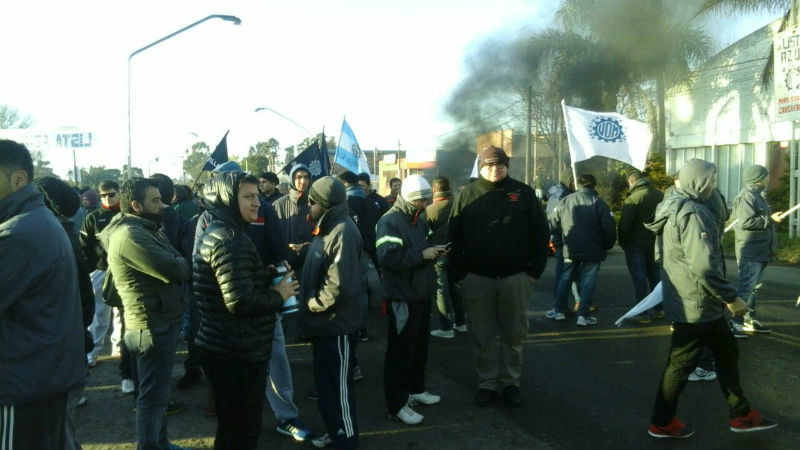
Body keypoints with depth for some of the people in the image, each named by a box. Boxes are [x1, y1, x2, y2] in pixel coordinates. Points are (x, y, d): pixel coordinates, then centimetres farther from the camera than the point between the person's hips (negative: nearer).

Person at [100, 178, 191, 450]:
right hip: (152, 326, -11)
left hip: (160, 322, 11)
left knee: (157, 392, 21)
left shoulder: (145, 230, 13)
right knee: (153, 396, -1)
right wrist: (184, 263, -4)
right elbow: (174, 270, -25)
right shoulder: (130, 236, -22)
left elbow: (175, 261, 12)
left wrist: (178, 263, -10)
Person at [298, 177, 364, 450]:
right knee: (325, 383, 19)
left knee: (338, 385, 4)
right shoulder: (326, 228, 10)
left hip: (337, 325, -9)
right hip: (324, 324, 10)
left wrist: (310, 304, -16)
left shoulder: (343, 232, -21)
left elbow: (339, 286, -28)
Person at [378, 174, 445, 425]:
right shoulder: (390, 222, -17)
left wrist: (433, 251, 5)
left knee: (420, 345, 20)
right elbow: (389, 257, -29)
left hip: (421, 294, 9)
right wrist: (422, 254, -24)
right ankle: (397, 405, 7)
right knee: (400, 350, -1)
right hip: (402, 297, -9)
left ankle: (415, 389, 36)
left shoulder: (419, 219, 13)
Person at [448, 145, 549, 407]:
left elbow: (540, 234, 3)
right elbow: (454, 238, 2)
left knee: (514, 334, 10)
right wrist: (459, 274, -3)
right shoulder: (467, 195, 2)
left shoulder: (523, 193, 2)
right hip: (477, 278, 0)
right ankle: (486, 383, 20)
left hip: (515, 278, 0)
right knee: (483, 336, 8)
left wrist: (535, 270, -2)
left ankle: (511, 383, 24)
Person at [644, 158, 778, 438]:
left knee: (726, 352, 18)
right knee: (681, 362, 2)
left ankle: (741, 415, 29)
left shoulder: (676, 207, 11)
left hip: (698, 302, 10)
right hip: (695, 305, -10)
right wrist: (731, 297, -21)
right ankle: (662, 423, 16)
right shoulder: (692, 213, -22)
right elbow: (703, 265, -30)